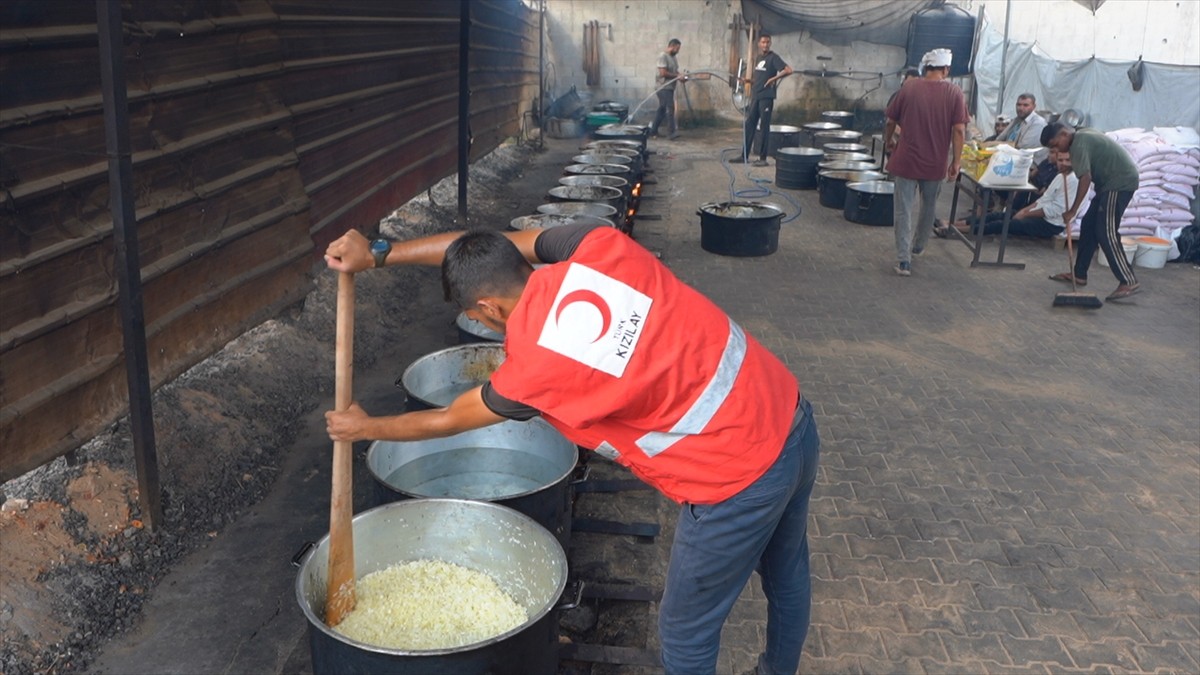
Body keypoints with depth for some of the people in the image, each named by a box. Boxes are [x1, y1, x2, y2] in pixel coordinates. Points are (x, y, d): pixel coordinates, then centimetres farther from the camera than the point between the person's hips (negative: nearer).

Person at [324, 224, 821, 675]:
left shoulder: (537, 367, -18)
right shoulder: (599, 249, -8)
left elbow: (446, 420, 2)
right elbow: (494, 246, 8)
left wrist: (365, 427, 20)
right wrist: (380, 252, 9)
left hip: (738, 480, -8)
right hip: (793, 417, 8)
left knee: (685, 630, 16)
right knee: (785, 574, 32)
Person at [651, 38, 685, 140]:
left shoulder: (673, 57, 16)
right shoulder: (663, 56, -13)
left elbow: (674, 72, 24)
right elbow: (663, 73, -20)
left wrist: (681, 77, 3)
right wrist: (677, 76, -16)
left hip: (669, 87, 9)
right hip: (664, 88, -9)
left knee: (662, 109, 11)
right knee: (670, 108, -12)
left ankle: (653, 131, 16)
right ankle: (671, 132, -11)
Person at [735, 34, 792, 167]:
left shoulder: (773, 57, -5)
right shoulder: (757, 58, 16)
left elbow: (788, 70, -15)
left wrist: (774, 78, -18)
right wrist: (749, 80, 7)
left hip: (766, 97, -7)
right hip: (755, 96, 7)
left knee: (764, 127, -3)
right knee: (749, 125, 8)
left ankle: (763, 158, 1)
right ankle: (744, 156, 14)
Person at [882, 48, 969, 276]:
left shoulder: (908, 89, -4)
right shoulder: (954, 92, -6)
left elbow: (890, 122, 4)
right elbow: (959, 130, -9)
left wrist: (889, 141, 23)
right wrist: (956, 162, -2)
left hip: (906, 160, -1)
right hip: (935, 163, 1)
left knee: (904, 209, 3)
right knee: (929, 206, 23)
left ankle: (904, 260, -2)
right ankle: (918, 245, 40)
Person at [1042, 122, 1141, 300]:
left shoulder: (1078, 144, -15)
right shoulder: (1082, 135, 15)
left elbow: (1085, 178, -21)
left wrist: (1072, 210, -18)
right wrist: (1070, 167, 19)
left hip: (1120, 181, -10)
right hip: (1115, 180, 10)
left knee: (1106, 233, -15)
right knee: (1088, 226, 12)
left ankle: (1129, 281, -17)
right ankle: (1079, 274, 18)